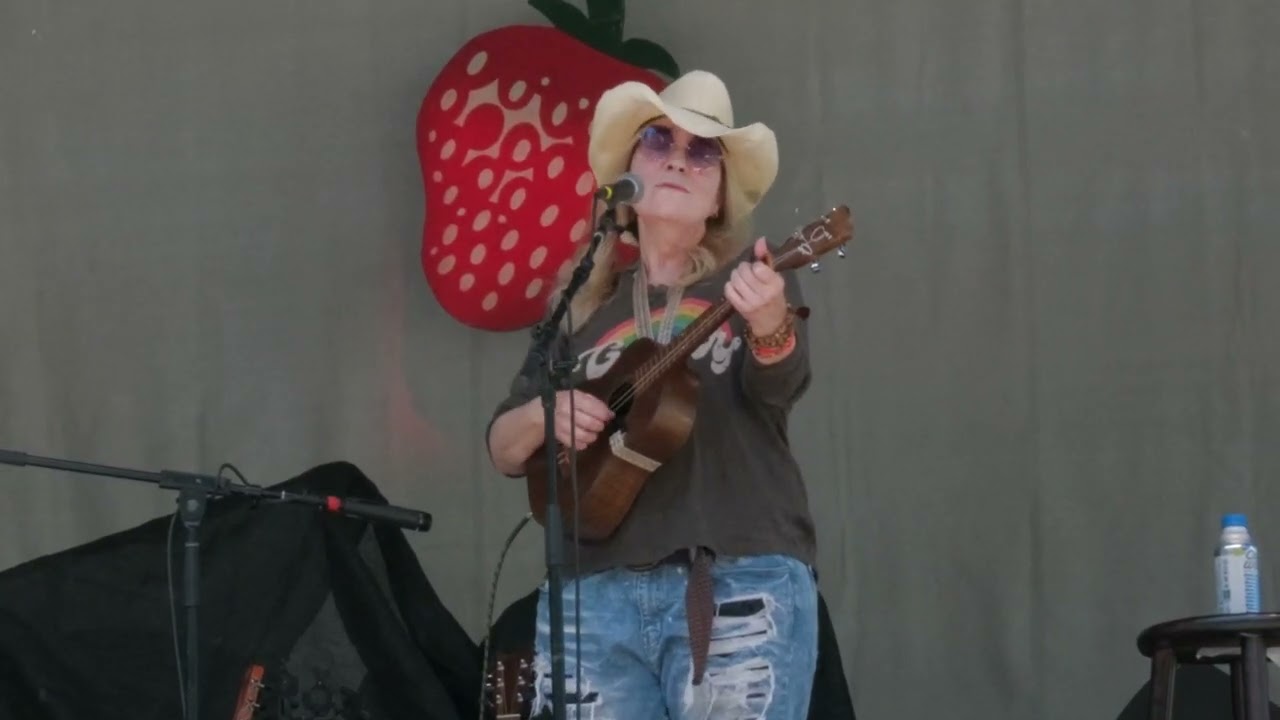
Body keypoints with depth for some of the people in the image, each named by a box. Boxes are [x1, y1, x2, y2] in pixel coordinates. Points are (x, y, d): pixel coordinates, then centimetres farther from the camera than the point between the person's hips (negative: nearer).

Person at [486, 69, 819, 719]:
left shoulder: (750, 283, 9)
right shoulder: (584, 305, 17)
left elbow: (779, 385, -12)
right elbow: (504, 450, 17)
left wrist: (769, 325, -35)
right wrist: (543, 415, -6)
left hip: (739, 590, -3)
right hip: (593, 595, 3)